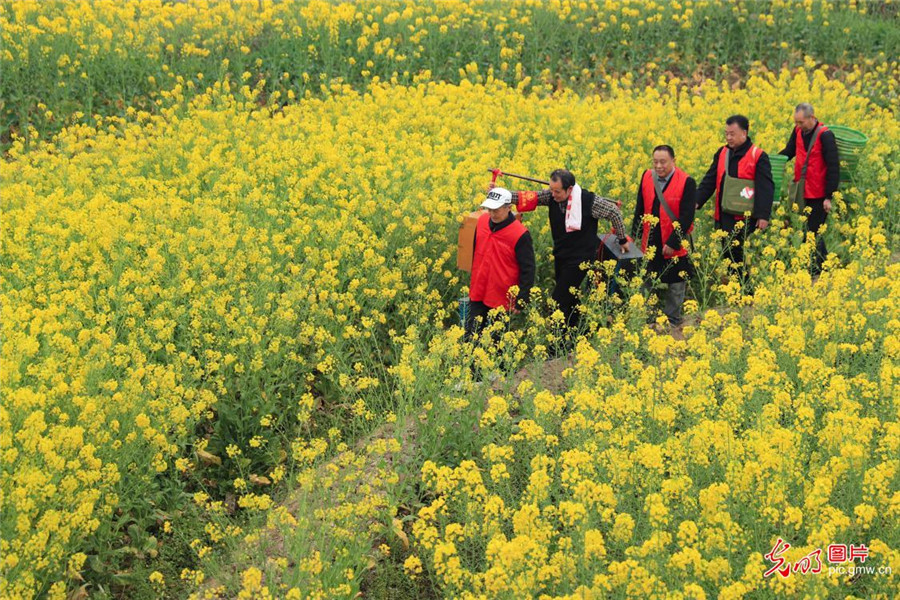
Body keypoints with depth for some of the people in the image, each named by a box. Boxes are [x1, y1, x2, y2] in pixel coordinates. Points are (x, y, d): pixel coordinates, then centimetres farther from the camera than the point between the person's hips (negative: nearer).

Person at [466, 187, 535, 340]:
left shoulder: (520, 234, -20)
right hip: (478, 295, 5)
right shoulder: (482, 221, -3)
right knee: (471, 337, 6)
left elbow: (528, 270, -13)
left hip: (503, 301, -5)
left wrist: (520, 301, -14)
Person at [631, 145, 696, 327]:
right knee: (645, 283, 10)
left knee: (676, 285, 10)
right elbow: (640, 209, 10)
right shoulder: (647, 177, 0)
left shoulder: (686, 182, -15)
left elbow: (686, 217, -16)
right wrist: (635, 235, 6)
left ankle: (673, 321, 23)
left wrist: (673, 243, -19)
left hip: (674, 246, -4)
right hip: (651, 243, 4)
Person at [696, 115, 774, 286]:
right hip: (724, 217, 6)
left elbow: (765, 187, -10)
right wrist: (697, 201, -3)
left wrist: (763, 215, -16)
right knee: (728, 253, 10)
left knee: (739, 255, -6)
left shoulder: (758, 156, -7)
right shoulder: (722, 153, 11)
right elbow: (710, 181, 11)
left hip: (745, 217, -6)